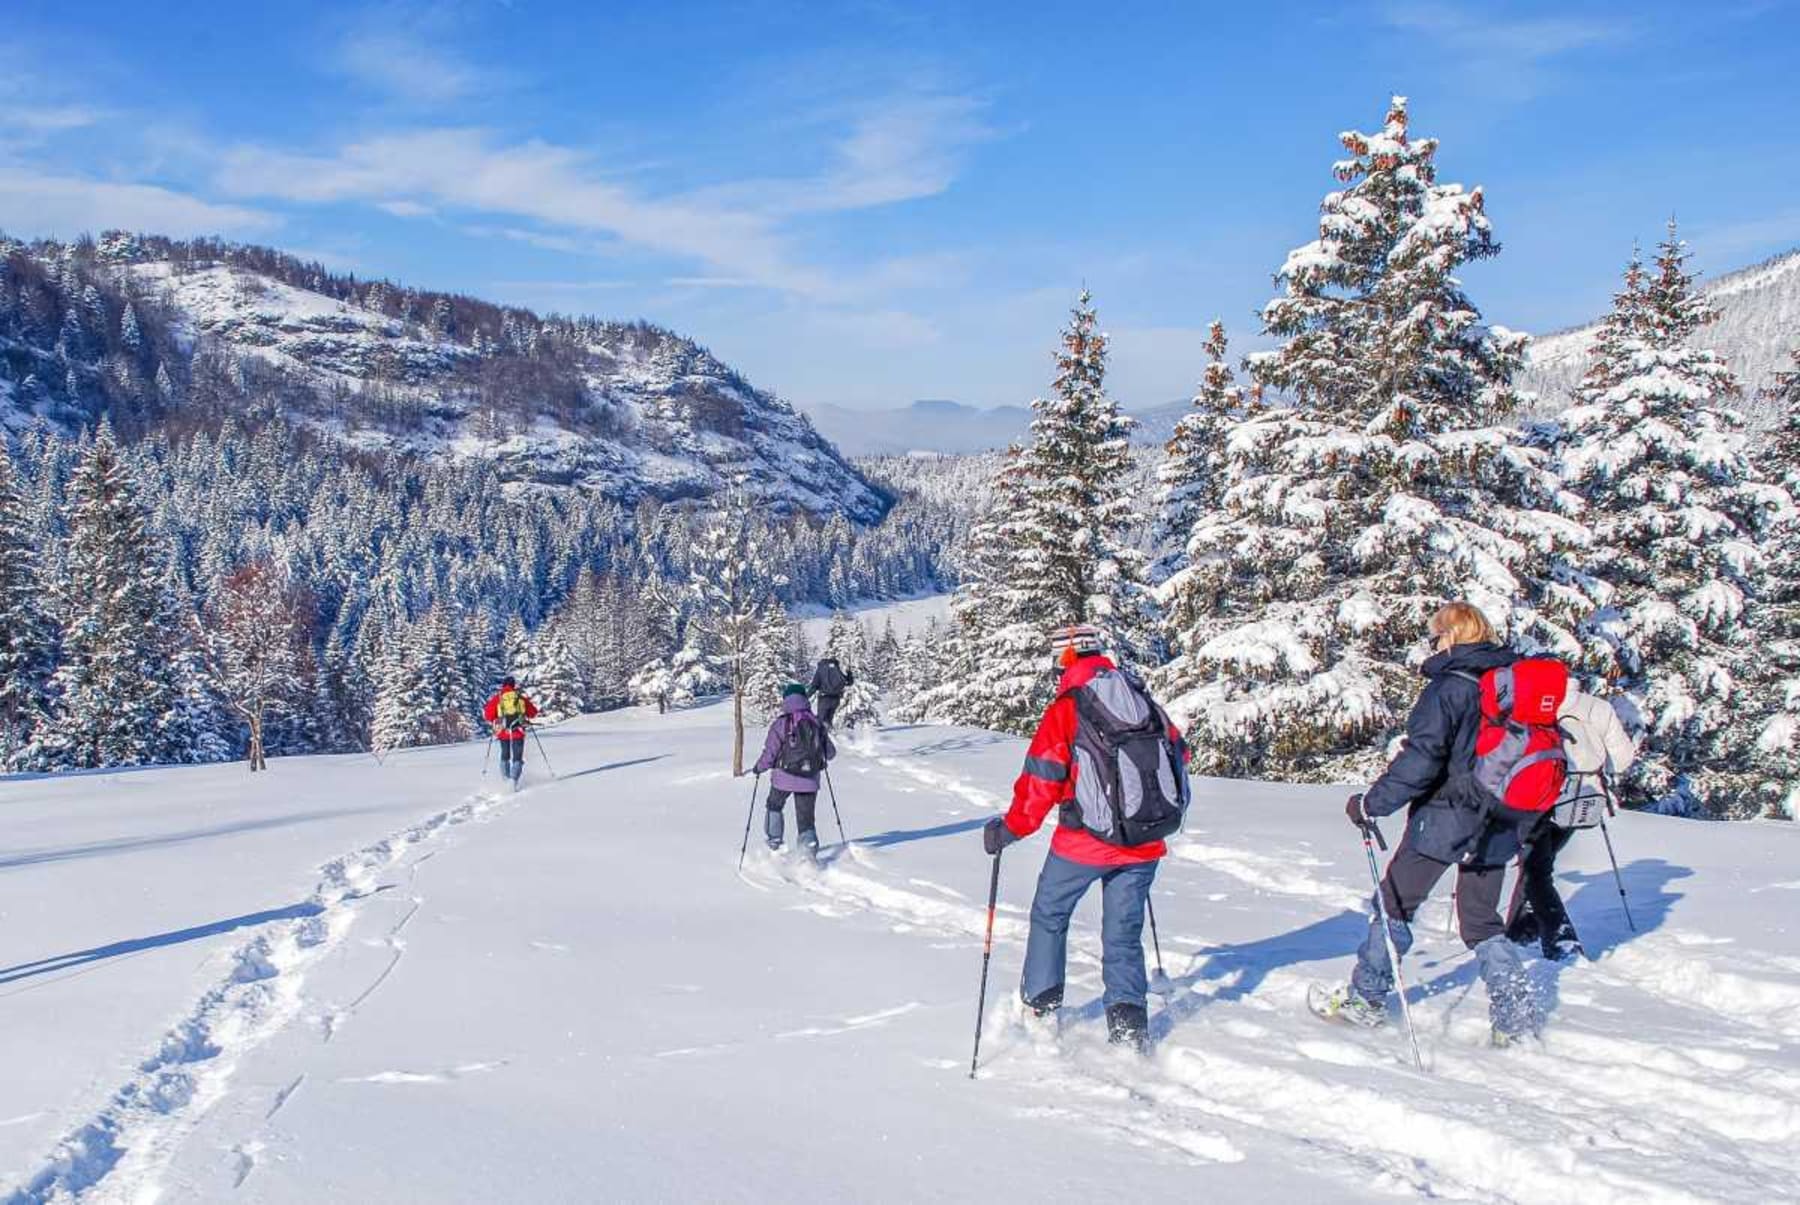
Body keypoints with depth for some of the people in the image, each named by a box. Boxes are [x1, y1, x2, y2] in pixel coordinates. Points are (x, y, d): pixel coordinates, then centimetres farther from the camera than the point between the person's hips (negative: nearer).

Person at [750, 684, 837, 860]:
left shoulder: (780, 724, -10)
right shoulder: (817, 724, 1)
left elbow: (769, 755, -10)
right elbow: (830, 753, 7)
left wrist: (759, 767, 10)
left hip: (784, 778, -2)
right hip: (810, 780, 2)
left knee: (774, 807, 26)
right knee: (806, 819, 10)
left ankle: (774, 844, 28)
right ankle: (810, 847, -10)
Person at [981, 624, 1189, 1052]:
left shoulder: (1065, 711, -9)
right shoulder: (1148, 704, 5)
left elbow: (1039, 782, -11)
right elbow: (1178, 757, 12)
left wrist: (1008, 830, 1)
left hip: (1084, 842, -4)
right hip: (1145, 844, 4)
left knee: (1049, 916, 19)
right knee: (1124, 933, 14)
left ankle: (1041, 1006, 25)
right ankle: (1129, 1022, 4)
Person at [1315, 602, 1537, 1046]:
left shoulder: (1448, 686, -15)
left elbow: (1422, 758, -22)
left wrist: (1371, 803, -16)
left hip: (1444, 817, -6)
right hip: (1497, 825, 6)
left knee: (1395, 904, 9)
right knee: (1482, 920, 14)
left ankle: (1366, 999, 16)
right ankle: (1517, 1018, 6)